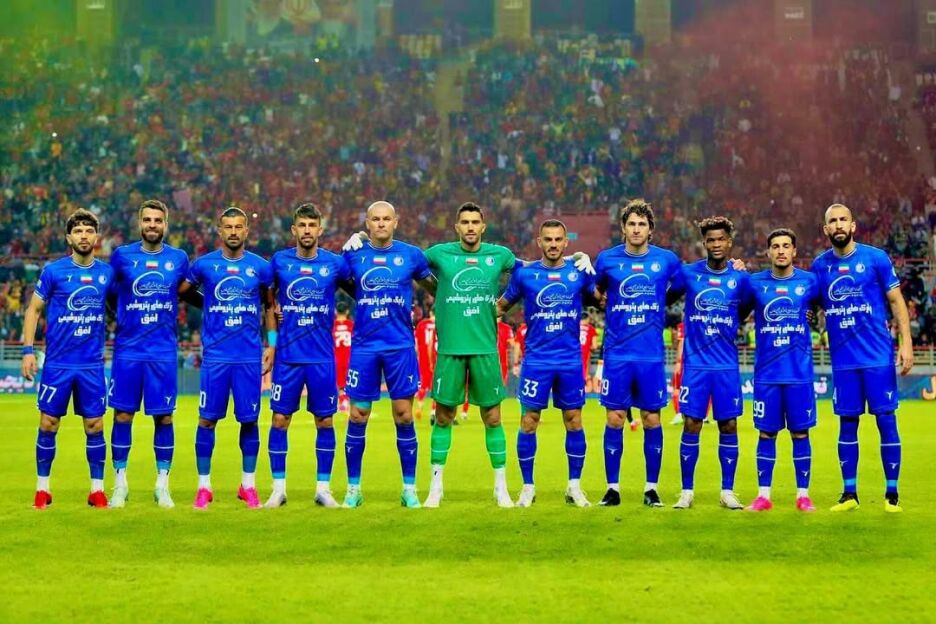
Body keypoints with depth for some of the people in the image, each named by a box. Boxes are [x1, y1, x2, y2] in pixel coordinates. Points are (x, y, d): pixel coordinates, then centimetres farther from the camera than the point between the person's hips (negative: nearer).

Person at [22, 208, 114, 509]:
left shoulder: (107, 272, 3)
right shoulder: (53, 271, -4)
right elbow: (33, 310, 1)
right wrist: (28, 350, -6)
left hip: (92, 364, 2)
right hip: (58, 363, -2)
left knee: (94, 426, 3)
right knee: (48, 424, 3)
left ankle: (97, 490, 12)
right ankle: (42, 489, 15)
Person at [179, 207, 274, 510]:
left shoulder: (260, 267, 4)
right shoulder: (203, 265, 2)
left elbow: (270, 306, 14)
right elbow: (178, 292, 13)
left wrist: (272, 344, 9)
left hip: (250, 356, 1)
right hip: (215, 356, -1)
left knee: (249, 419, 4)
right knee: (207, 419, 0)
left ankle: (248, 485, 16)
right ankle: (204, 487, 8)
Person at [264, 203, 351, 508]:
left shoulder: (335, 263, 0)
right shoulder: (279, 261, 2)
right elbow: (268, 294, 16)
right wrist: (272, 337, 10)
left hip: (322, 357, 0)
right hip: (287, 355, 0)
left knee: (325, 421, 3)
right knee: (280, 420, 0)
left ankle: (323, 488, 13)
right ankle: (278, 489, 9)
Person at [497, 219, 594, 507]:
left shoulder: (579, 272, 2)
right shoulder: (524, 273, 1)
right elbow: (502, 304, 11)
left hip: (571, 359, 1)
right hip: (536, 359, -1)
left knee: (574, 422, 4)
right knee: (528, 422, -1)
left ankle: (575, 487, 14)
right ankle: (528, 487, 10)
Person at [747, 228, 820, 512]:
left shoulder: (808, 281, 2)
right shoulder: (755, 283, 2)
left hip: (800, 372, 0)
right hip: (766, 372, 0)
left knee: (800, 433, 3)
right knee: (766, 433, 4)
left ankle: (803, 495, 12)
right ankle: (763, 495, 10)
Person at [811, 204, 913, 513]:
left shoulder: (876, 258, -4)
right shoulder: (819, 265, 5)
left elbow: (896, 301, -1)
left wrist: (906, 342, -8)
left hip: (878, 356, -3)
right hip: (843, 359, 3)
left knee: (886, 419, 0)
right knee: (847, 424, 7)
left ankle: (892, 493, 7)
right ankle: (849, 493, 15)